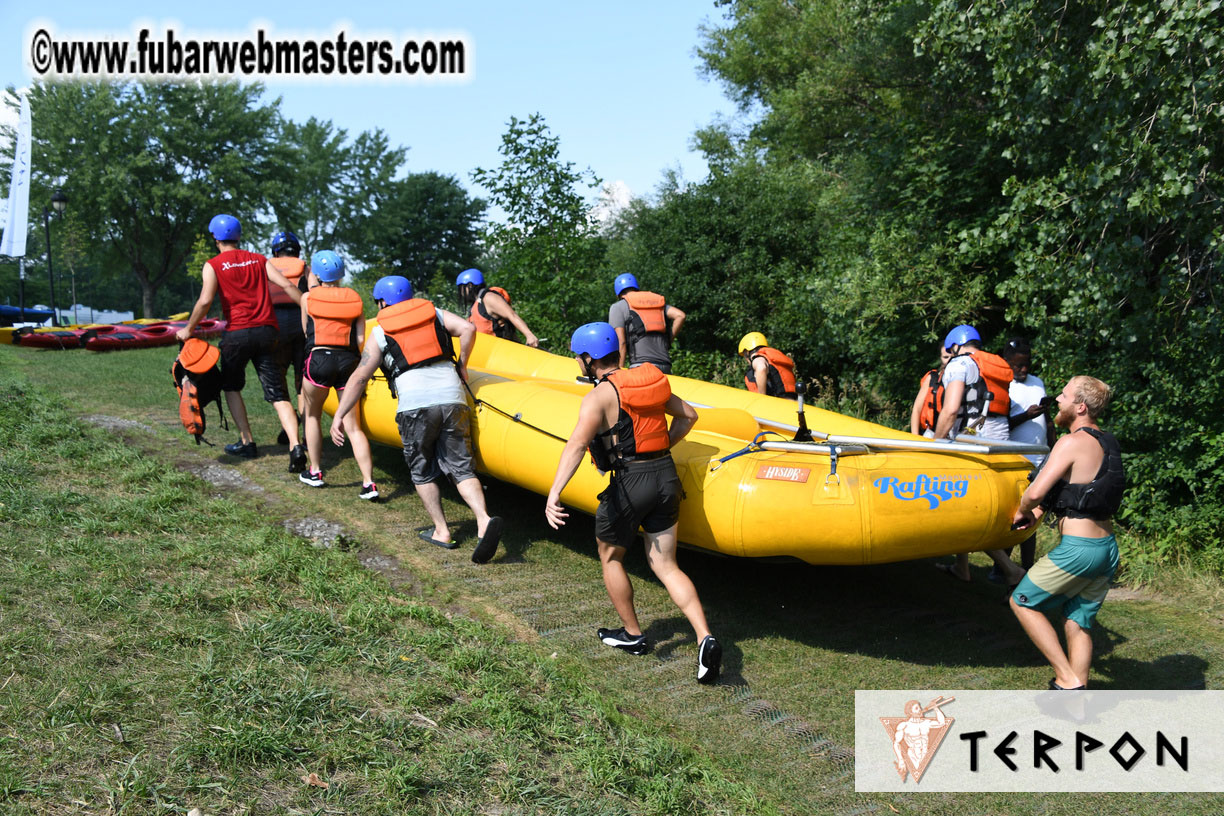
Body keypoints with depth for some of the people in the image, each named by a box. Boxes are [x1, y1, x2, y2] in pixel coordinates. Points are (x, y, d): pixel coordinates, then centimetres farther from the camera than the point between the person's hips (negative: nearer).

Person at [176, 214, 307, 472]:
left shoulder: (213, 265, 2)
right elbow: (286, 286, 3)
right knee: (278, 394, 0)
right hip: (267, 331, 3)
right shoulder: (258, 259, 13)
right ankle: (295, 447, -18)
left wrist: (189, 329, 1)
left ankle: (247, 442, 20)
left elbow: (205, 300, -10)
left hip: (237, 333, -3)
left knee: (231, 387, 21)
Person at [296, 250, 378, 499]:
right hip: (348, 362, 2)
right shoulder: (355, 298, 8)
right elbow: (360, 339, 1)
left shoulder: (308, 297, 3)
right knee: (353, 427, 2)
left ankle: (315, 472, 27)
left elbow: (306, 332, 13)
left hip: (319, 359, -2)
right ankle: (368, 483, -7)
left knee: (312, 415, 22)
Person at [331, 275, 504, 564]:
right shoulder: (433, 313, 19)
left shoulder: (380, 333, 14)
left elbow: (359, 378, 9)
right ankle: (484, 521, -15)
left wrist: (339, 416, 13)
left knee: (423, 472, 16)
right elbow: (468, 328, 4)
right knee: (461, 468, 6)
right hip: (453, 399, 2)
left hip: (415, 405, -2)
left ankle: (441, 532, 18)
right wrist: (461, 365, 15)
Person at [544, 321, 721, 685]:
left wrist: (554, 494, -35)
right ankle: (705, 639, -3)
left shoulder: (600, 396, -12)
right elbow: (688, 415, 20)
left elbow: (577, 444, -27)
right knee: (665, 565, 12)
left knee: (610, 556, 19)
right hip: (667, 477, 7)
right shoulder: (649, 381, 11)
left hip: (631, 482, -7)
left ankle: (632, 635, 30)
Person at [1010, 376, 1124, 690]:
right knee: (1079, 624, 15)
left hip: (1077, 548, -8)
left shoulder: (1072, 442, -15)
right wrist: (1040, 510, 14)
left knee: (1022, 602, 7)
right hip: (1107, 547, 8)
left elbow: (1036, 491, -21)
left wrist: (1022, 511, 1)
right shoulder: (1107, 443, 12)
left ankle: (1067, 679, 4)